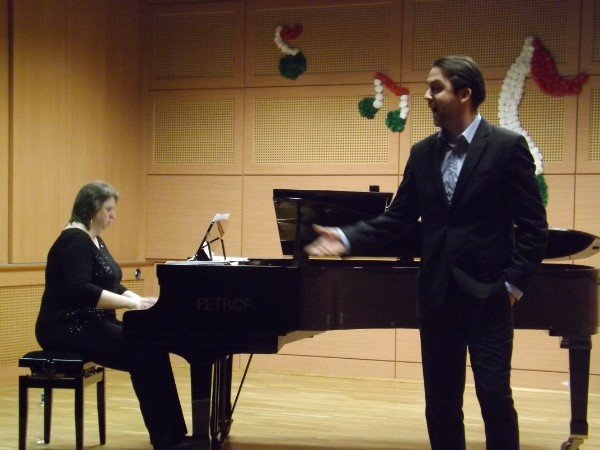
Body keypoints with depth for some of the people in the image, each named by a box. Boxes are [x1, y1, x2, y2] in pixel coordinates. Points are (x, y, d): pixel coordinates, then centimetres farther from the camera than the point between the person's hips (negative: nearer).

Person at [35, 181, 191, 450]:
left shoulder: (95, 241, 16)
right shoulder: (75, 240, -15)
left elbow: (110, 287, 20)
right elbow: (81, 291, -28)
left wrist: (141, 301, 3)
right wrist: (131, 303, -26)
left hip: (90, 324, 10)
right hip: (68, 329, -10)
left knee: (151, 346, -6)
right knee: (143, 353, -20)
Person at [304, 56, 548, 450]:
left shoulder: (508, 147, -7)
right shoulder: (423, 153, 8)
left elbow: (533, 226, -8)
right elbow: (398, 218, 8)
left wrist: (514, 283, -12)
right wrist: (347, 238, -5)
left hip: (487, 296, -5)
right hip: (437, 297, 5)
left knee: (495, 398, -2)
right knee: (440, 403, 10)